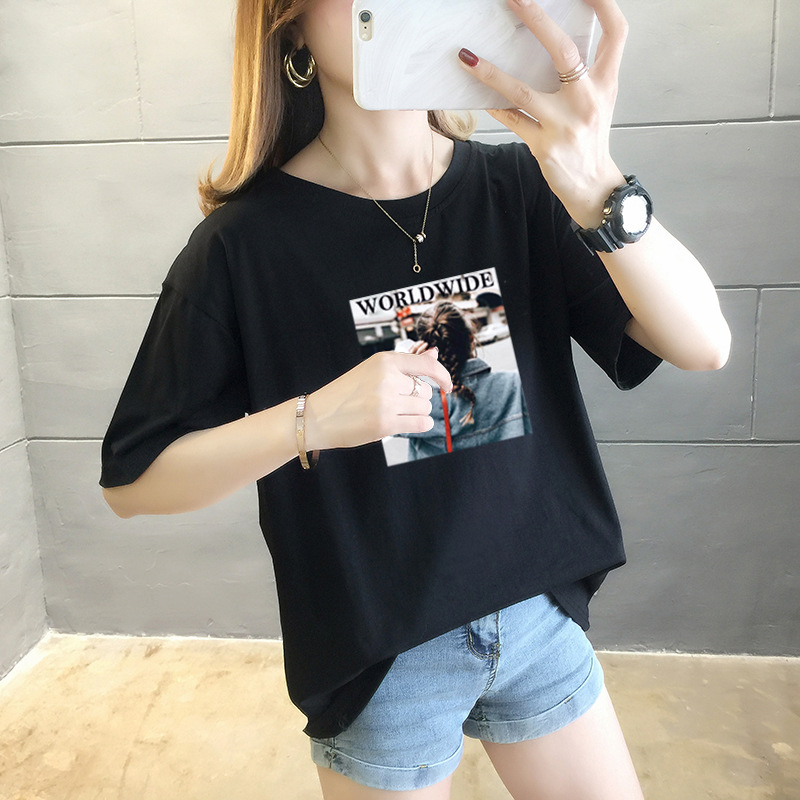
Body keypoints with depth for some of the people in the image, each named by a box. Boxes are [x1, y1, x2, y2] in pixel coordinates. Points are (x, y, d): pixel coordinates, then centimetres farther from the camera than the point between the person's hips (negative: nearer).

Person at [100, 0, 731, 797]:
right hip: (377, 658, -2)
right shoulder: (247, 241, -14)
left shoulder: (518, 189, -6)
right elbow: (129, 481, -11)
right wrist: (314, 418, -27)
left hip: (538, 618, 3)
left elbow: (703, 344, -14)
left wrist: (597, 187, -32)